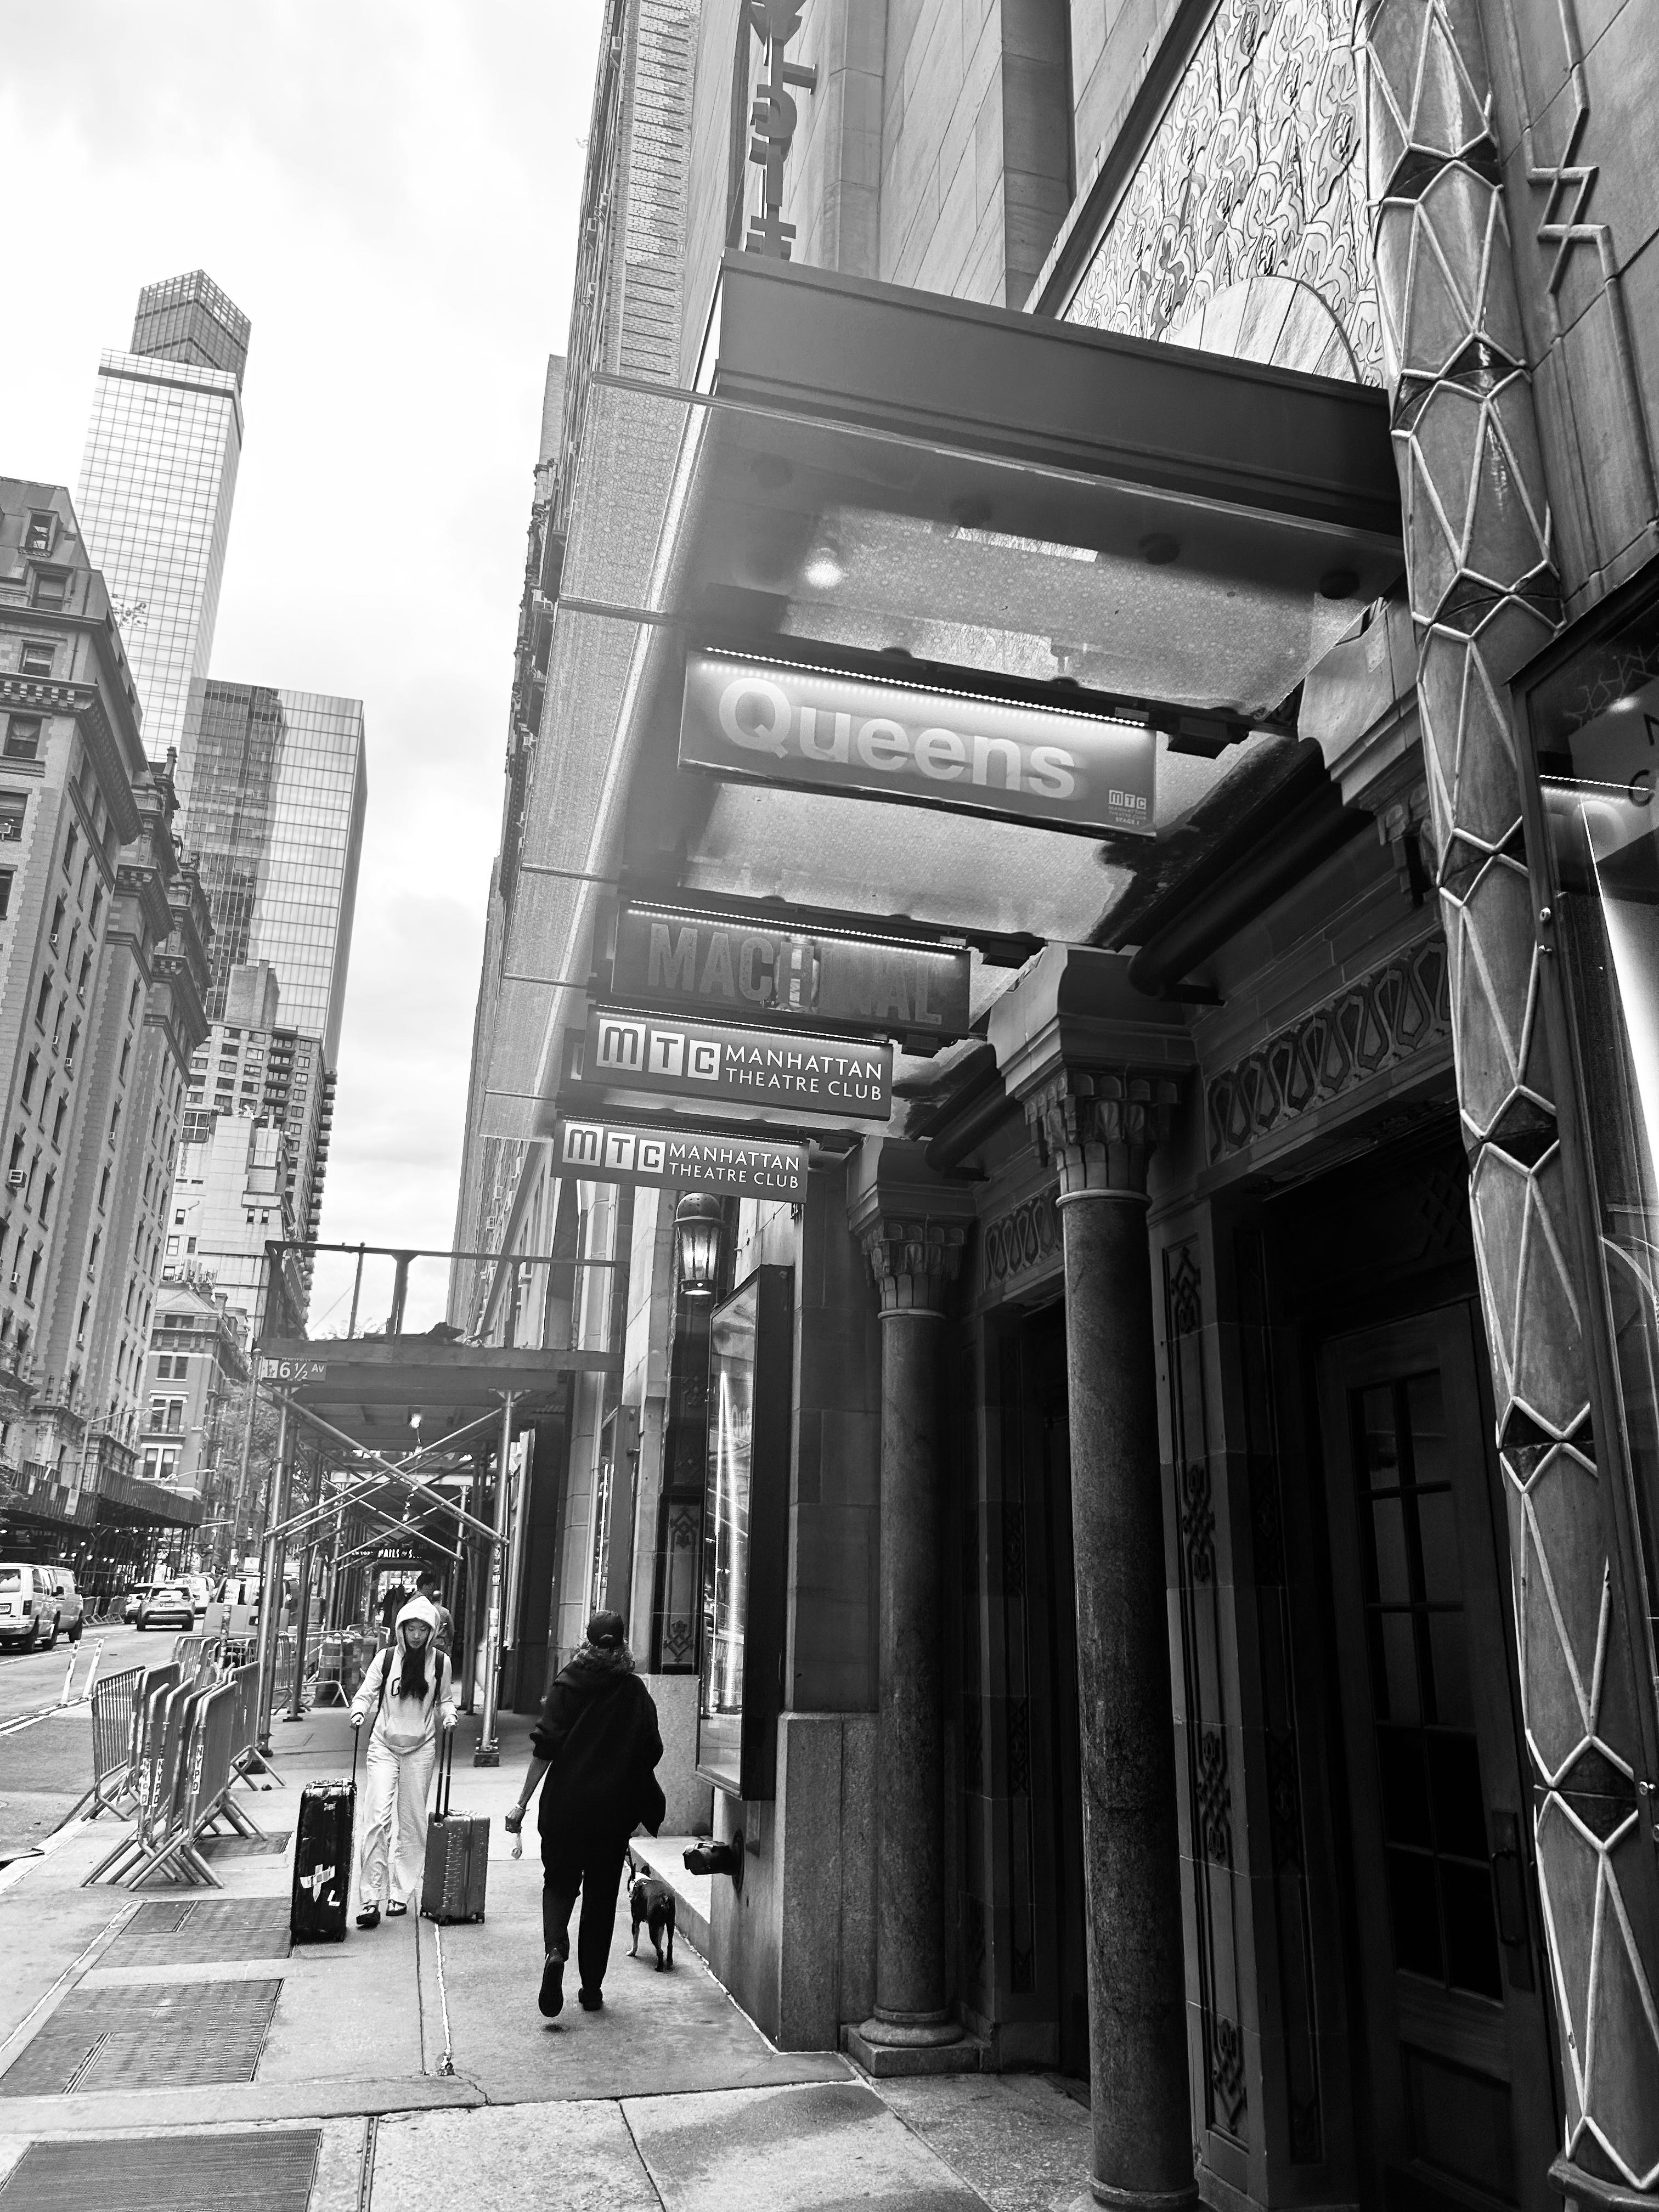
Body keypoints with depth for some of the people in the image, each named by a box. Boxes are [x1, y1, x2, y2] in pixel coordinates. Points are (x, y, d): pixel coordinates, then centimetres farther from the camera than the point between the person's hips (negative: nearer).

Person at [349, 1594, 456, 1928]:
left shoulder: (440, 1662, 1)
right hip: (384, 1745, -1)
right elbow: (366, 1693, 2)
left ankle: (401, 1894, 18)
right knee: (377, 1818, -11)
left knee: (412, 1823, 6)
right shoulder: (386, 1658, -2)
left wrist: (449, 1715, -6)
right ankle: (369, 1898, -7)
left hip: (420, 1749, 1)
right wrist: (359, 1712, -18)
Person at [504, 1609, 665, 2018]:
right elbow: (651, 1752, -1)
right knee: (602, 1893, 13)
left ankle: (555, 1949, -12)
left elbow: (545, 1748, -9)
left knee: (559, 1882, 15)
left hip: (565, 1804, -1)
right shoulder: (636, 1691, -2)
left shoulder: (567, 1684, -4)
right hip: (615, 1809, 1)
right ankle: (592, 1988, 16)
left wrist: (522, 1804, -6)